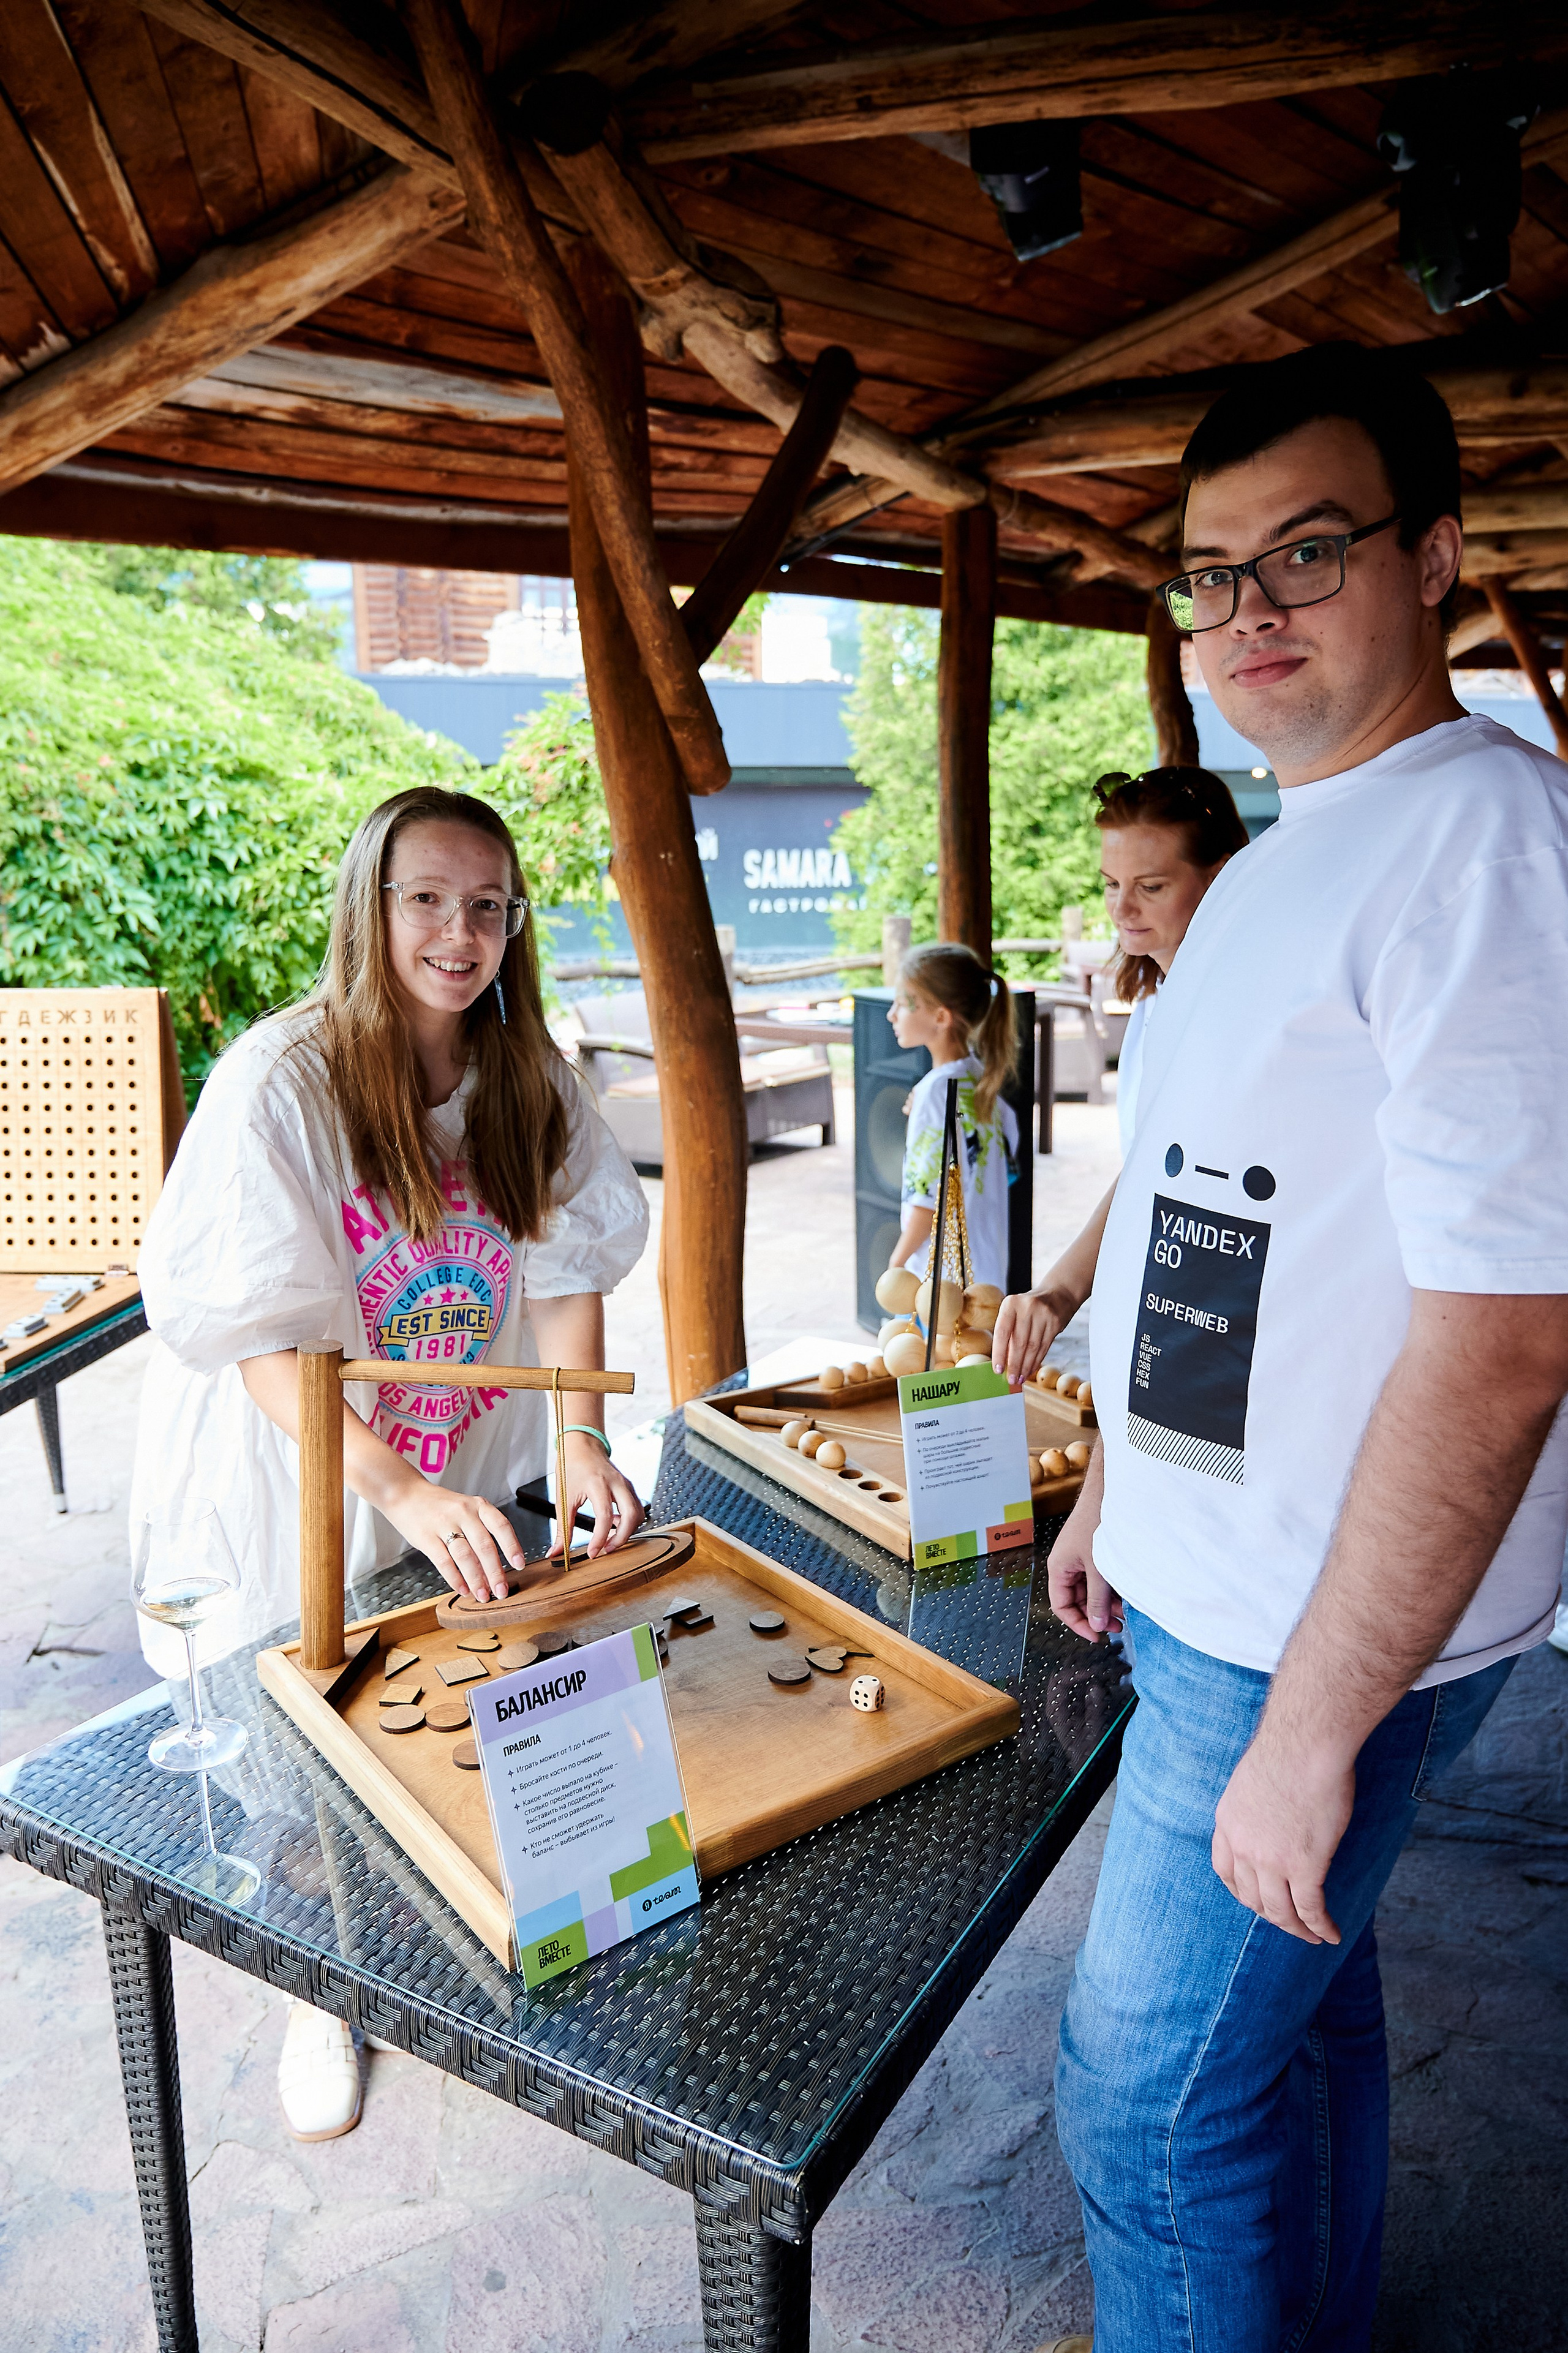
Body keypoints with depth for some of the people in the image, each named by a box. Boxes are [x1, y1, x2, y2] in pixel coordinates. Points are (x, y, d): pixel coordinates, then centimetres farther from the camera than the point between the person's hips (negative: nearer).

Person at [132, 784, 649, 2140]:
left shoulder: (531, 1080, -4)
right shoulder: (280, 1083, -21)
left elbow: (566, 1270, -5)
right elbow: (271, 1338, -25)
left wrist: (584, 1439, -19)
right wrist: (399, 1489, -36)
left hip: (471, 1483, 4)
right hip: (304, 1484, -3)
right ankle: (323, 2004, 38)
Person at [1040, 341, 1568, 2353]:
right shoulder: (1281, 864, 11)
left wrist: (1314, 1726, -23)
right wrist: (1121, 1488, 20)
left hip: (1326, 1631, -9)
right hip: (1222, 1581, 9)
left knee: (1153, 2095, 6)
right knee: (1293, 2008, 25)